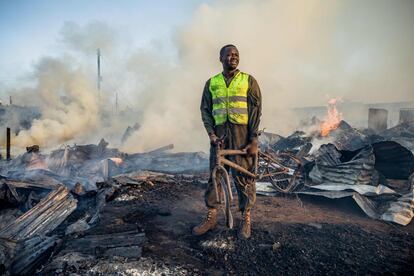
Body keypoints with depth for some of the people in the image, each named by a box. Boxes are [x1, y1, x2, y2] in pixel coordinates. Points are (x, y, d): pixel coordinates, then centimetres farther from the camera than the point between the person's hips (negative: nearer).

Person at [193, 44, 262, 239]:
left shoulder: (248, 80, 5)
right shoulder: (212, 82, 13)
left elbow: (256, 110, -1)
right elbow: (205, 109, 12)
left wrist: (254, 140, -9)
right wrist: (210, 133, -3)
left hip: (242, 133, -2)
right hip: (219, 133, 3)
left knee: (244, 176, 0)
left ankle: (246, 219, 14)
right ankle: (211, 217, 17)